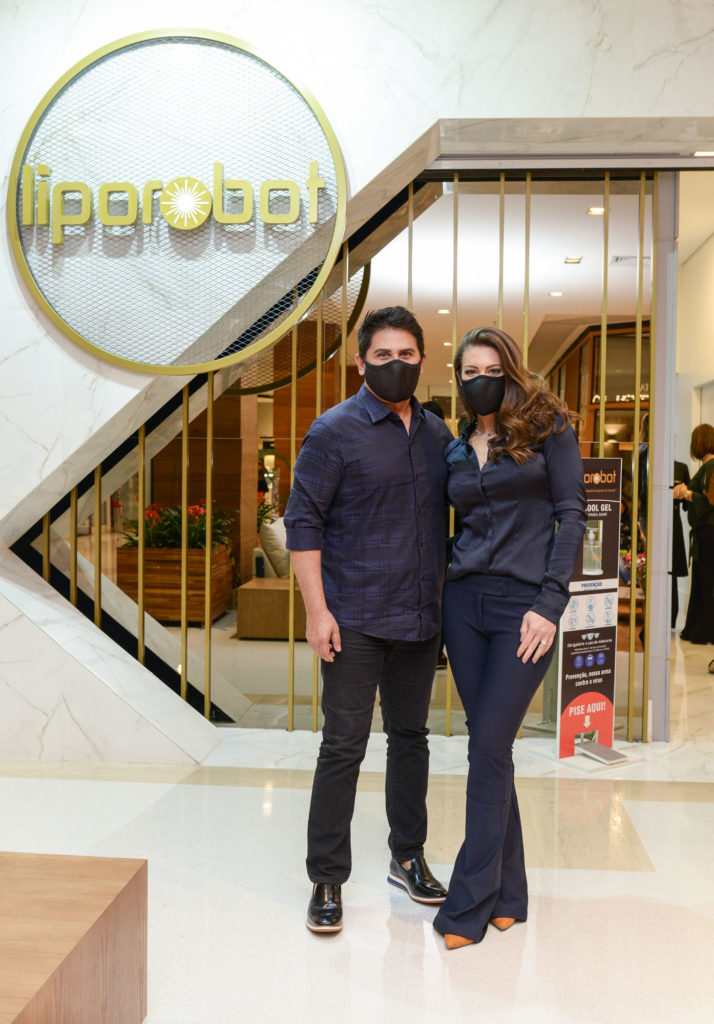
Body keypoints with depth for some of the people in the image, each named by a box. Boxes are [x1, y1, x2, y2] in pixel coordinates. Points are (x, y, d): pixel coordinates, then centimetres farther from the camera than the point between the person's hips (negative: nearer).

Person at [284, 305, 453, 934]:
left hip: (420, 620, 6)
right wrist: (317, 608, -15)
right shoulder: (335, 430, -6)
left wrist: (447, 596, 12)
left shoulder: (438, 433, 11)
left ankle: (408, 858, 32)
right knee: (344, 745, 0)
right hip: (355, 622, -5)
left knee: (411, 736, 15)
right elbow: (303, 521, -9)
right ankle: (327, 879, 14)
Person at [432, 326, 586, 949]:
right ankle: (508, 891, 23)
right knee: (489, 745, 9)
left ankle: (470, 904, 5)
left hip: (525, 605, -5)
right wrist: (437, 597, 7)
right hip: (464, 601, 5)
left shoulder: (547, 427, 1)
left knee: (489, 746, -7)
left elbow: (571, 514, -5)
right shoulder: (457, 451, 14)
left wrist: (549, 604, -12)